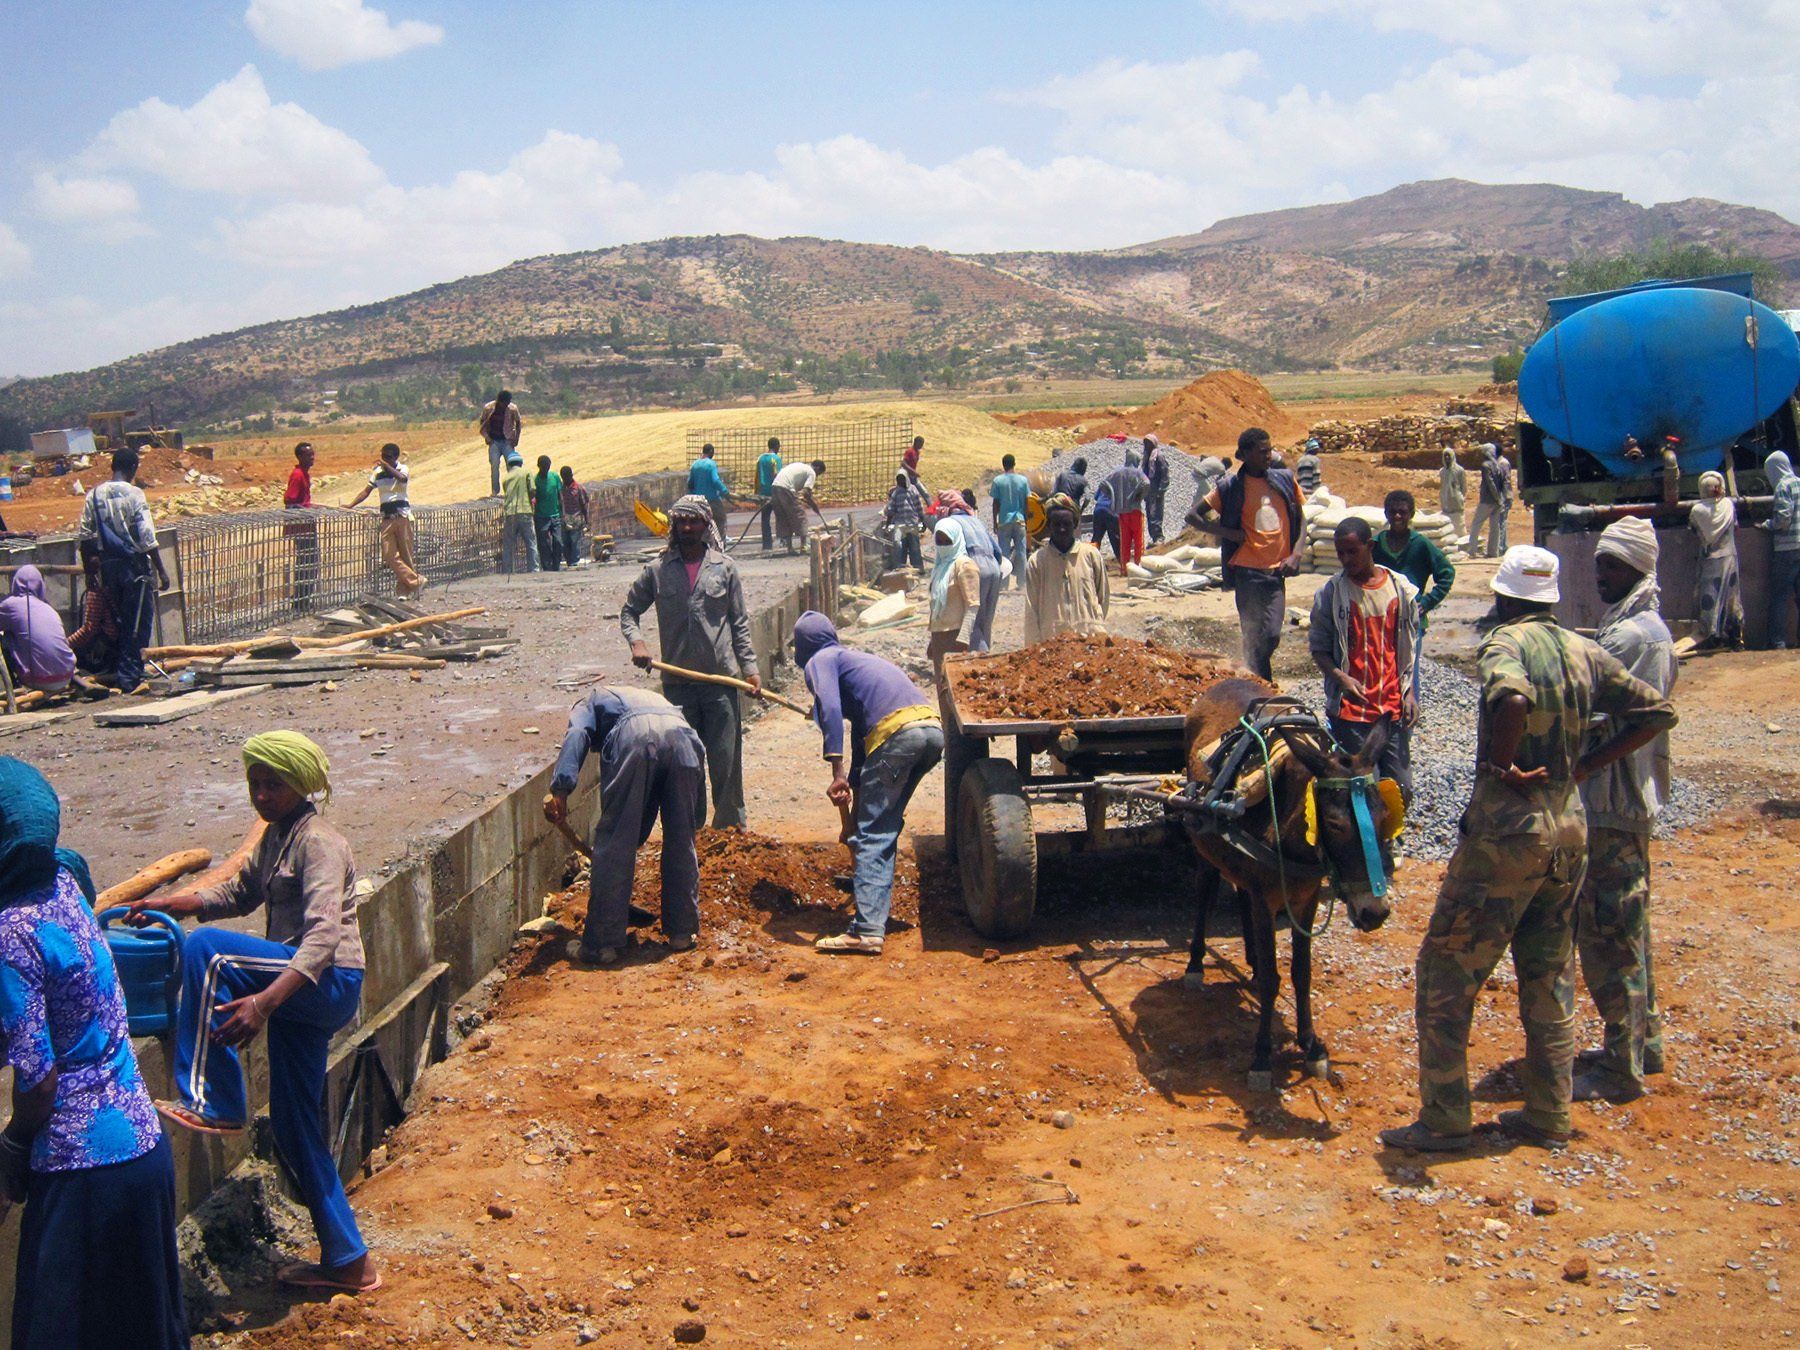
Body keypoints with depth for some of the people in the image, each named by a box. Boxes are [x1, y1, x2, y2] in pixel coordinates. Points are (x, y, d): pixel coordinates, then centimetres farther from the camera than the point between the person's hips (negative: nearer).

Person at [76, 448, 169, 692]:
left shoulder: (94, 495, 4)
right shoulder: (134, 494, -12)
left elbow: (84, 535, 6)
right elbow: (147, 537, -16)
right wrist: (161, 570, -10)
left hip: (108, 564, 6)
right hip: (134, 564, -6)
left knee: (121, 618, 18)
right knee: (140, 621, 3)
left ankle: (120, 671, 23)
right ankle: (129, 675, 2)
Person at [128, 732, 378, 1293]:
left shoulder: (318, 843, -15)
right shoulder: (275, 837, 14)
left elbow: (323, 939, -27)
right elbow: (239, 893, 28)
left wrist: (263, 1001, -38)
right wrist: (167, 904, 11)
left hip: (330, 984, -10)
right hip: (298, 992, 10)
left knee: (206, 949, -27)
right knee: (294, 1126, 11)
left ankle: (212, 1102, -21)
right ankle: (346, 1260, 22)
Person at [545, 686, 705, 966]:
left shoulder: (591, 703, 35)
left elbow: (577, 735, 7)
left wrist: (560, 788, -5)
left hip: (632, 737, -4)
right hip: (682, 736, 4)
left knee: (614, 844, 4)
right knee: (681, 842, 18)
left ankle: (601, 943, 7)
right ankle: (683, 931, 26)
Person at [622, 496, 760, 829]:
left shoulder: (724, 568, 4)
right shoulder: (656, 571, 4)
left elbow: (740, 623, 6)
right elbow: (629, 611, 13)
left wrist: (750, 668, 0)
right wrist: (636, 642, -6)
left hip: (721, 678, -1)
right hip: (677, 682, 1)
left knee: (725, 757, 2)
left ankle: (731, 822, 15)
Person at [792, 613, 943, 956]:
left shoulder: (819, 661, 12)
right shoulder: (859, 658, 37)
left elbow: (829, 709, -9)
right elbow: (861, 731, 42)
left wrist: (837, 773, -14)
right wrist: (854, 784, 48)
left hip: (896, 732, -8)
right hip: (933, 729, 8)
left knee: (872, 834, -6)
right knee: (886, 825, 24)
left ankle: (868, 930, -14)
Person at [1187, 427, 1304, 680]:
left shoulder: (1285, 480, 9)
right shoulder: (1230, 487, -2)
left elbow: (1300, 522, 16)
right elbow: (1193, 516, 2)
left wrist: (1295, 555, 0)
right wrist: (1228, 533, -7)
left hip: (1277, 571, 4)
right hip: (1248, 571, -3)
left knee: (1271, 637, 0)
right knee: (1254, 638, -5)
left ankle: (1252, 676, 23)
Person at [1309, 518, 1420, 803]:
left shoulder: (1402, 588, 5)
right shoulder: (1331, 593, -2)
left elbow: (1409, 648, 12)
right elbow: (1318, 648, 1)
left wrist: (1409, 692, 3)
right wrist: (1341, 678, -16)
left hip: (1394, 708, 2)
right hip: (1350, 710, -2)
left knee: (1401, 791, 4)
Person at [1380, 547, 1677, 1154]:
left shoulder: (1504, 642, -13)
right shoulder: (1584, 652, 6)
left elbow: (1513, 699, -36)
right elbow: (1657, 711, 10)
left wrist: (1497, 768, -20)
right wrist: (1584, 764, 9)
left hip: (1505, 834, -7)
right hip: (1569, 829, 7)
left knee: (1444, 975, 3)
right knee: (1550, 979, 17)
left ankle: (1443, 1121, 6)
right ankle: (1548, 1118, 24)